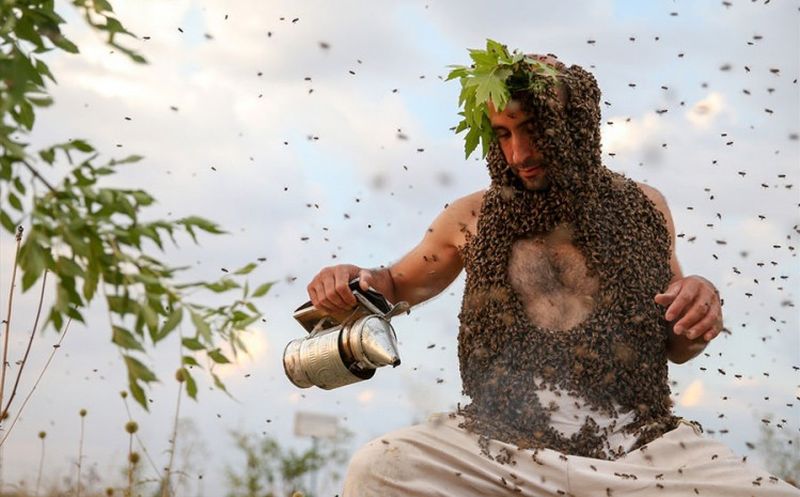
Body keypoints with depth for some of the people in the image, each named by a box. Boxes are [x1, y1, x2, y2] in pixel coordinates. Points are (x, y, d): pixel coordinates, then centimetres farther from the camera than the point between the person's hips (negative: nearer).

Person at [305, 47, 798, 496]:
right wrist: (354, 283, 4)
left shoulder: (643, 208, 11)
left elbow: (676, 347, 20)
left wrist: (699, 314, -4)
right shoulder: (473, 217, 9)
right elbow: (399, 284, 27)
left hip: (642, 442, 1)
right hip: (504, 440, 0)